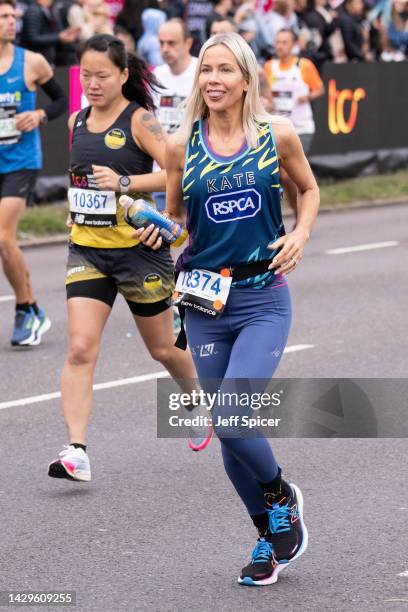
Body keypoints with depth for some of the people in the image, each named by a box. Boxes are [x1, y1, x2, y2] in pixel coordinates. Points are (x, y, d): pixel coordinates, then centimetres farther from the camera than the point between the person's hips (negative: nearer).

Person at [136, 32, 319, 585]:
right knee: (225, 428, 8)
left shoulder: (277, 134, -3)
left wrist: (300, 235, -3)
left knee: (232, 420, -18)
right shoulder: (181, 144, -1)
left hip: (264, 299, -3)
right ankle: (269, 536, 28)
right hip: (205, 301, 3)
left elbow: (309, 189, 14)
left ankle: (282, 496, 12)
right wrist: (155, 232, -8)